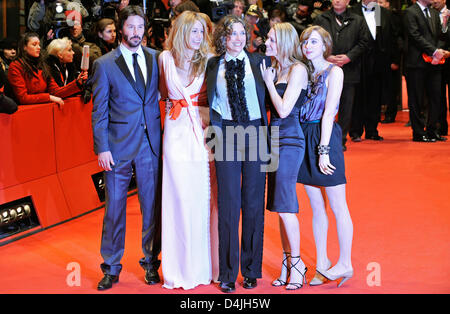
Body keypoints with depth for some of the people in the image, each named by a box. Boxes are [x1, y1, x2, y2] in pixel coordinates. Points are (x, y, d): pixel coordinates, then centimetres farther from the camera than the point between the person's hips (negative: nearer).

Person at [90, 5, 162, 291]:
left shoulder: (155, 58, 7)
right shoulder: (105, 64, -1)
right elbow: (99, 110, -1)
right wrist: (102, 147, -7)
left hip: (151, 144, 2)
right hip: (119, 145, -2)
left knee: (152, 205, 7)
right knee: (114, 207, 5)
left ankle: (151, 262, 23)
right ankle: (111, 268, 18)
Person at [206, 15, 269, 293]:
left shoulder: (259, 62, 5)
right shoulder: (213, 66, 7)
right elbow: (209, 102, 12)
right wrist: (214, 127, -1)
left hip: (256, 134, 0)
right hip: (226, 135, 0)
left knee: (254, 202, 5)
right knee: (228, 202, -1)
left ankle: (251, 270, 17)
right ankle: (228, 273, 9)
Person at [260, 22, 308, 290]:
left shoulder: (297, 70, -10)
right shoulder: (274, 69, 13)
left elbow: (284, 109, -16)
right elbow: (271, 108, 11)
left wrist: (268, 81, -7)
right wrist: (268, 79, 5)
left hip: (290, 141, -8)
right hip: (275, 139, 8)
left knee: (284, 203, -7)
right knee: (280, 204, 9)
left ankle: (296, 262, 4)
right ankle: (288, 261, 17)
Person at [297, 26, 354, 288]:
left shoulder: (334, 72, -4)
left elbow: (328, 113, -11)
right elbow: (298, 110, 10)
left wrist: (323, 149, -15)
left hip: (325, 137, -6)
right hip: (305, 138, 6)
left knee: (338, 207, -1)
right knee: (316, 207, 10)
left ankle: (345, 264, 7)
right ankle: (322, 263, 17)